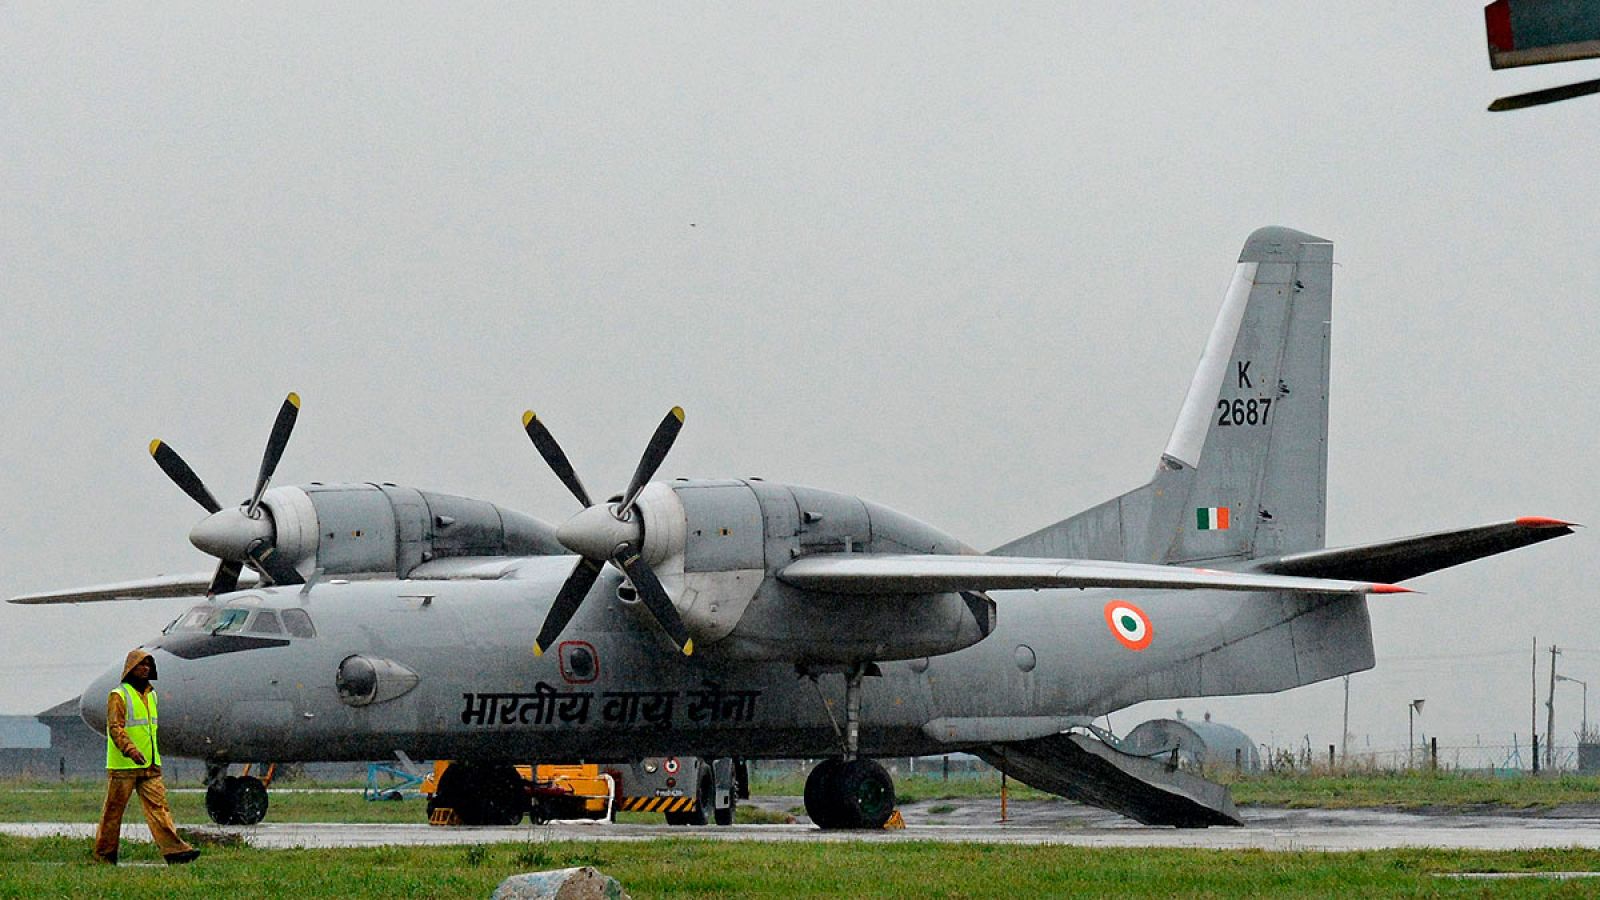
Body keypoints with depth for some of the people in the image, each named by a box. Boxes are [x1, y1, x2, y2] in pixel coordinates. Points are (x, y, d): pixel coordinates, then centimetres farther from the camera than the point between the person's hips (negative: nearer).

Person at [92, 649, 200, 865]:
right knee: (114, 809, 2)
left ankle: (173, 849, -13)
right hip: (124, 766, -6)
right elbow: (115, 727, -17)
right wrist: (130, 749, -30)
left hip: (150, 766, 6)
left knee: (158, 805, -4)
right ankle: (104, 854, 10)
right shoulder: (119, 696, -7)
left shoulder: (151, 694, 16)